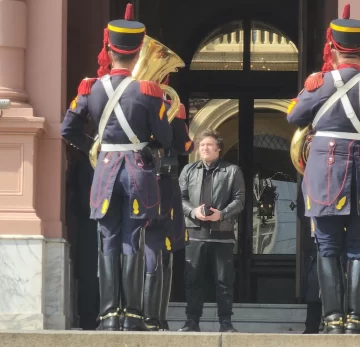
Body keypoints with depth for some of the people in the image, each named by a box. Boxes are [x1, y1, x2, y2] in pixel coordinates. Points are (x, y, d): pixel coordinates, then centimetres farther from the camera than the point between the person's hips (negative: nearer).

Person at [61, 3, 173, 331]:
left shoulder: (92, 88, -1)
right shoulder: (147, 90, -9)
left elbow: (68, 129, 6)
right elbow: (166, 139, -7)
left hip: (106, 168, 2)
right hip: (139, 170, -2)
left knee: (109, 243, 5)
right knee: (132, 243, 1)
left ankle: (109, 314, -1)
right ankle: (133, 315, -1)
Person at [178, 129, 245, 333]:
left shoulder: (232, 171, 5)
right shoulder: (189, 170, 12)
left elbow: (239, 199, -1)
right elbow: (180, 197, 6)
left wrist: (222, 214, -17)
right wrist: (193, 211, -13)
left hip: (223, 232, -2)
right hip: (197, 232, 2)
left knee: (224, 279, 0)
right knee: (193, 278, 1)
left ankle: (226, 322, 3)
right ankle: (192, 321, 5)